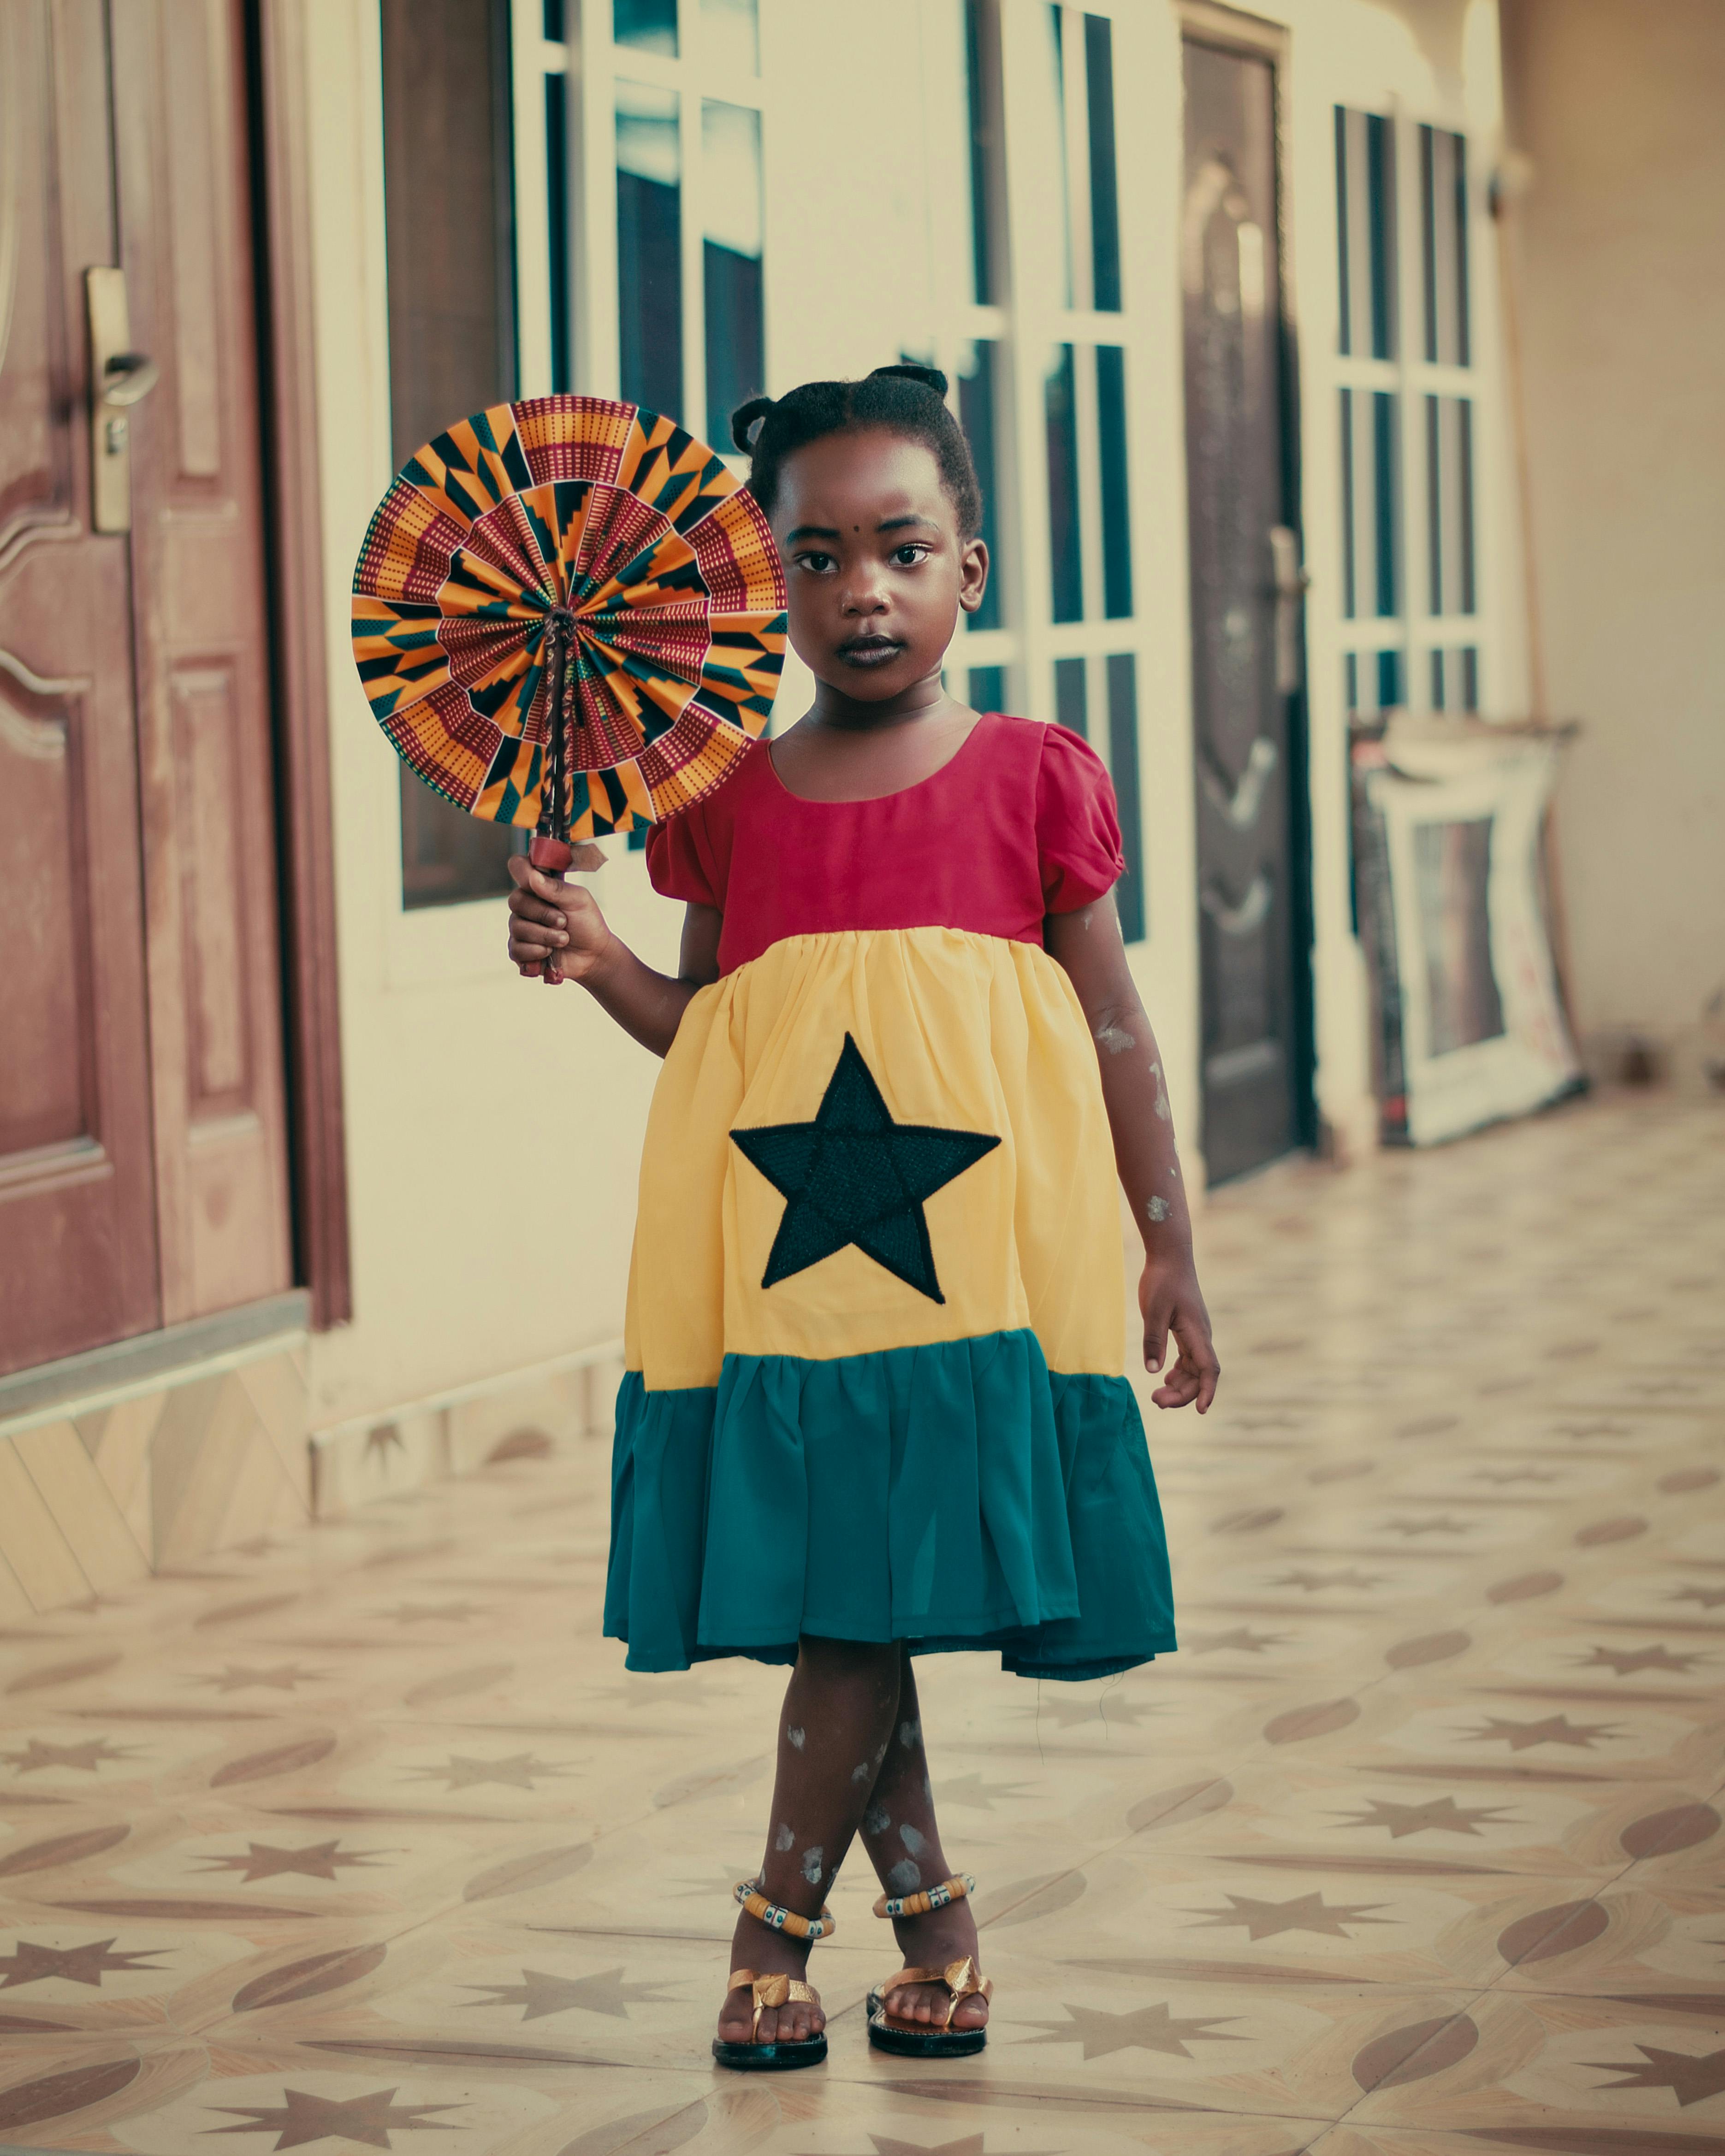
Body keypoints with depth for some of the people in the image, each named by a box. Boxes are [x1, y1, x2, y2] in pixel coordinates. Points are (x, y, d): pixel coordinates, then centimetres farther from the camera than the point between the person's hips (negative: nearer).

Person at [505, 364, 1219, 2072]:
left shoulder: (1032, 778, 3)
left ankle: (777, 1923, 8)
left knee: (872, 1598, -6)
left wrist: (1168, 1250, 6)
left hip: (973, 1249, -2)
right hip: (777, 1261, 3)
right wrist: (595, 960, -3)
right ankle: (930, 1915, 21)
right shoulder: (727, 802, 8)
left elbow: (1113, 1032, 7)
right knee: (827, 1600, 4)